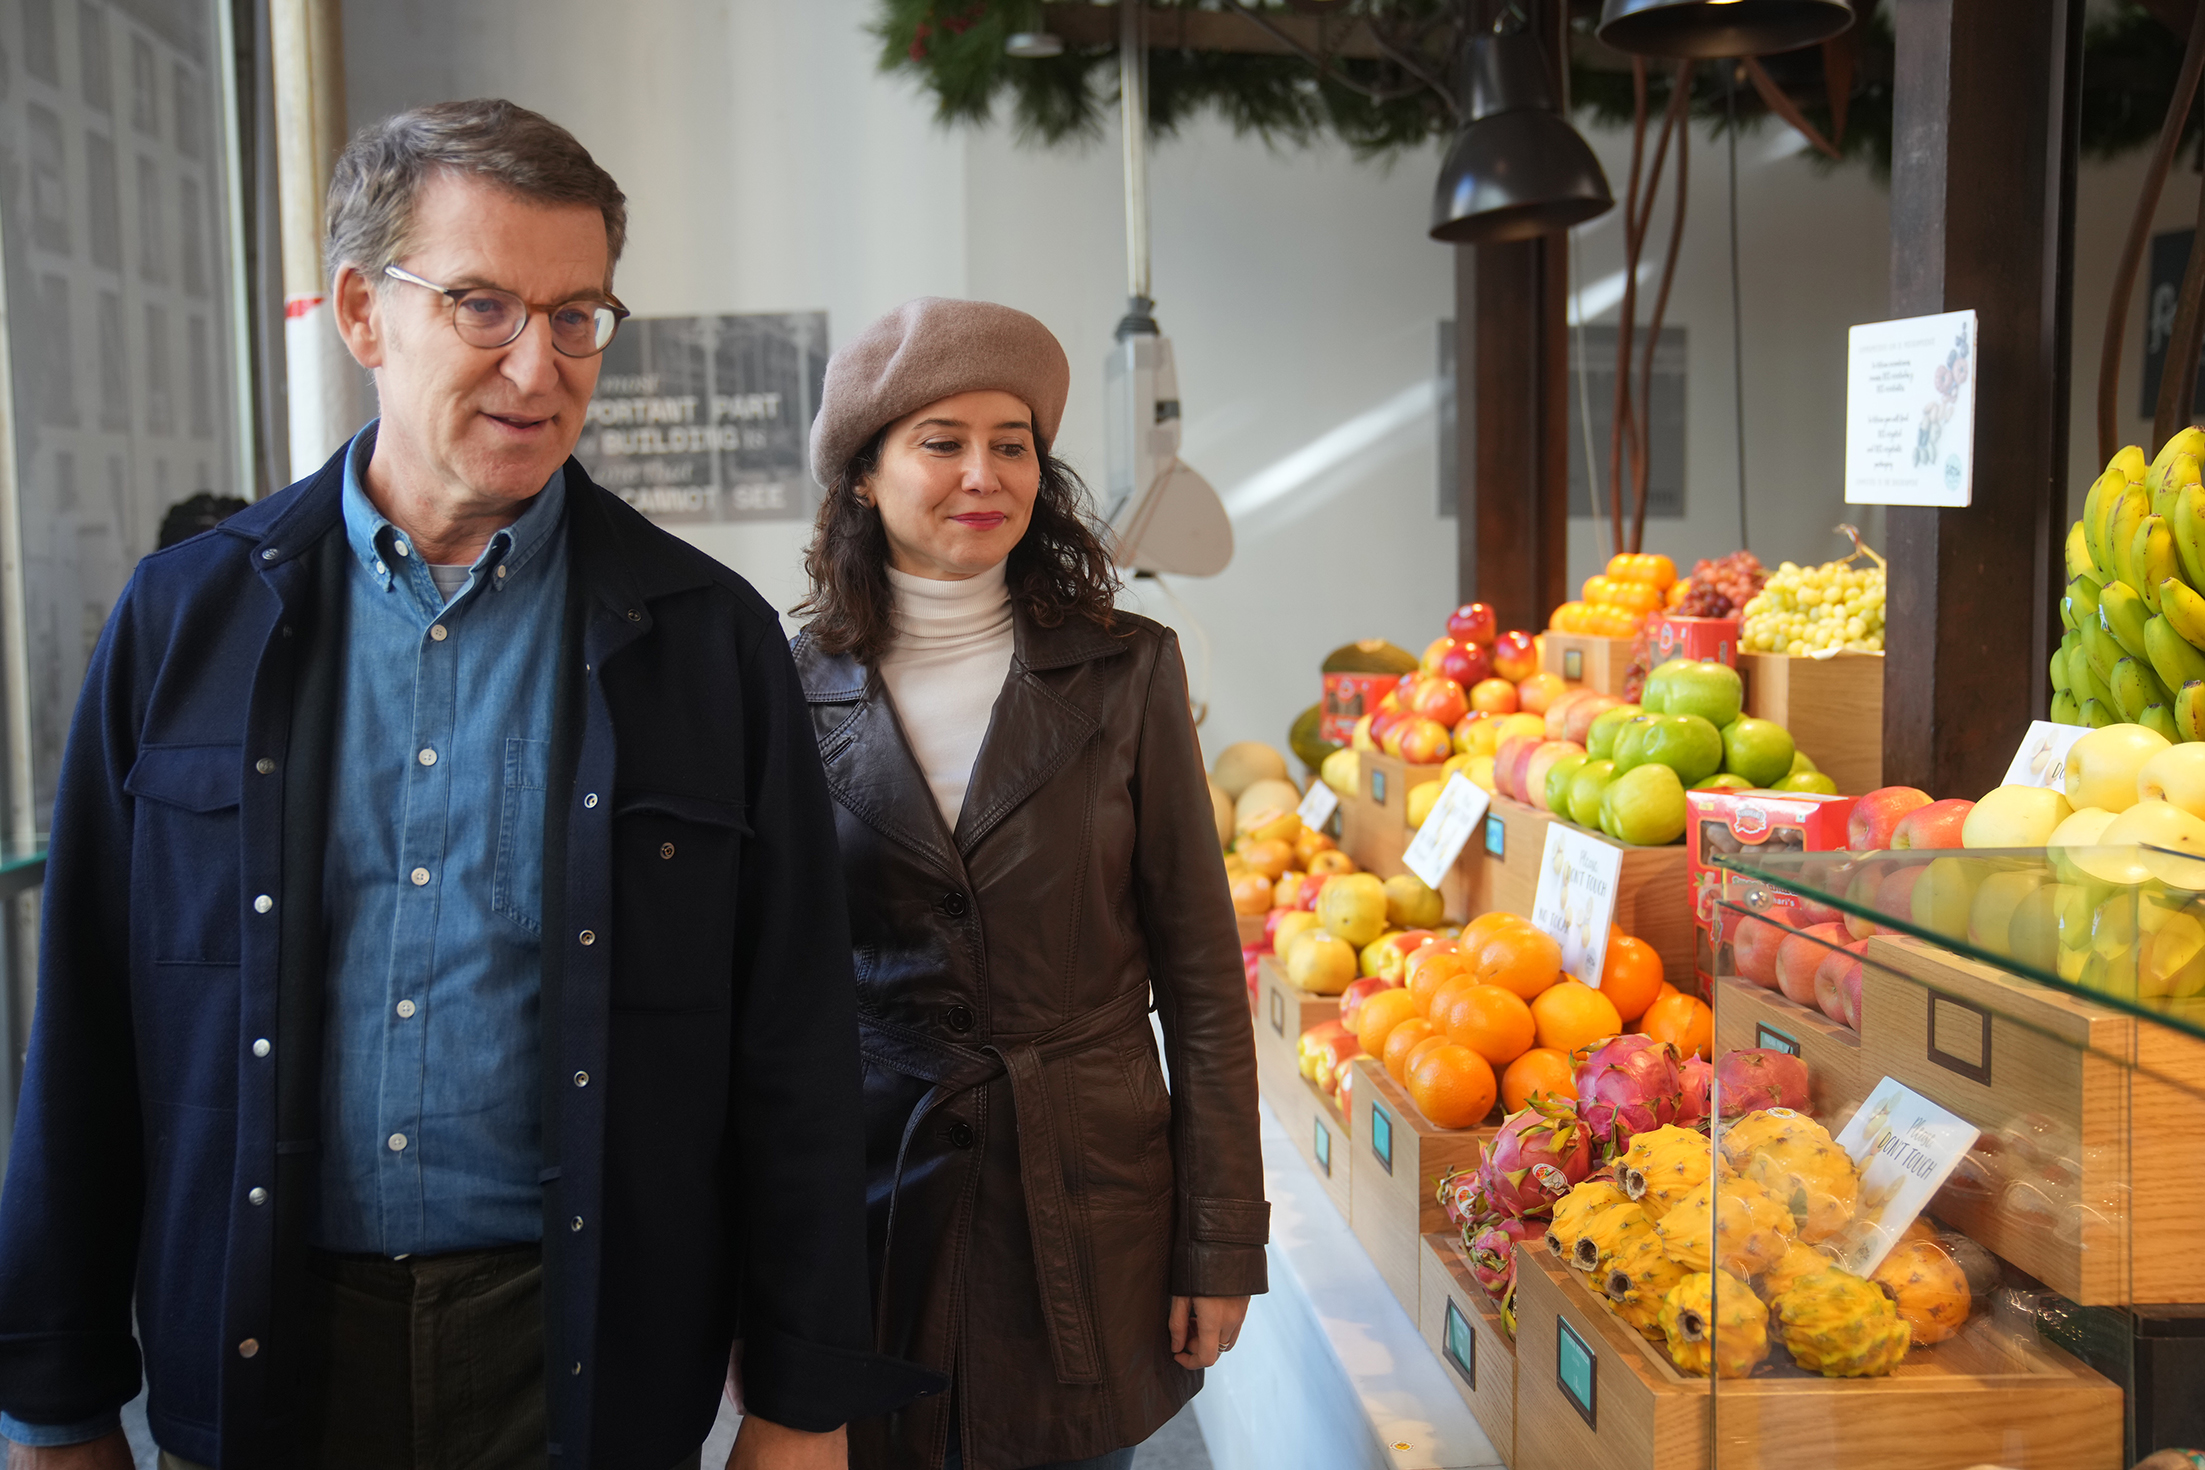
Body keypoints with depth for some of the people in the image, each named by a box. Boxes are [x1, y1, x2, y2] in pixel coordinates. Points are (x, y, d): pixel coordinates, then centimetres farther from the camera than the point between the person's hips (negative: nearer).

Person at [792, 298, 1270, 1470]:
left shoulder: (1124, 674, -1)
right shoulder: (797, 690, 0)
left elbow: (1199, 973, 0)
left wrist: (1220, 1240, -3)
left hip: (1085, 1216, 0)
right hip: (863, 1207, 0)